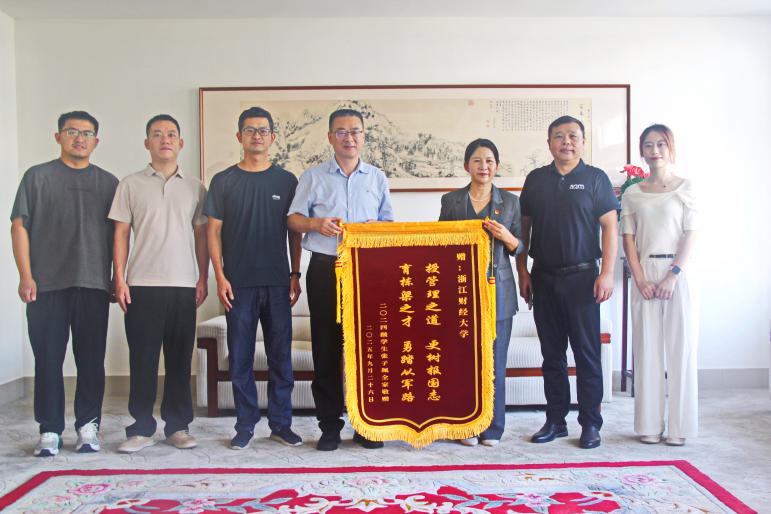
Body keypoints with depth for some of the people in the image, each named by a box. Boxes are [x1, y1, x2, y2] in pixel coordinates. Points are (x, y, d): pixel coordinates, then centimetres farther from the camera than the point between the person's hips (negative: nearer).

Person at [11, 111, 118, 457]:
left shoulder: (108, 182, 13)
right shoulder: (38, 176, 8)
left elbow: (118, 233, 13)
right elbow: (19, 226, 3)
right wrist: (26, 276, -6)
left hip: (94, 285, 1)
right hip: (47, 285, -1)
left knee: (92, 360, 4)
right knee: (48, 359, 3)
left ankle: (88, 427, 15)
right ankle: (50, 431, 13)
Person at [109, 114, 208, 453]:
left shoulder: (194, 187, 11)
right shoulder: (131, 184, 7)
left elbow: (201, 235, 11)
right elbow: (121, 234, 4)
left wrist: (203, 278, 3)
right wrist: (120, 279, -3)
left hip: (184, 285, 1)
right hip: (142, 285, -1)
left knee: (179, 360, 6)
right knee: (142, 358, 2)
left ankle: (177, 426, 16)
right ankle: (141, 429, 12)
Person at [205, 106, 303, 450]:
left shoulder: (286, 180, 8)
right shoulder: (224, 181, 6)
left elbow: (294, 231, 9)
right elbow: (214, 231, 5)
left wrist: (295, 275, 2)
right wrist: (220, 276, -4)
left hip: (277, 282, 1)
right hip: (238, 283, 0)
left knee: (281, 356, 4)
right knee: (240, 357, 5)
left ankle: (281, 424, 16)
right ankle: (245, 425, 16)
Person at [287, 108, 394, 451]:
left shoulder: (377, 178, 14)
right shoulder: (313, 177, 9)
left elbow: (389, 222, 17)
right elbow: (293, 219, 9)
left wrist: (377, 227, -7)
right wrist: (315, 224, -13)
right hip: (325, 269, -1)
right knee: (326, 346, 1)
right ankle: (329, 425, 11)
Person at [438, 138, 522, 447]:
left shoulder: (510, 201, 9)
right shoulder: (451, 201, 8)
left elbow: (520, 247, 11)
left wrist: (507, 238, -9)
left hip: (498, 289, 1)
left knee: (495, 359, 2)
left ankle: (492, 428, 14)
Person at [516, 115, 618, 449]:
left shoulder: (595, 178, 2)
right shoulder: (536, 179, 10)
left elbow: (610, 227, -2)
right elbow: (524, 227, 12)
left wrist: (607, 274, -11)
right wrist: (522, 273, 6)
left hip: (582, 277, -3)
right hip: (543, 278, 3)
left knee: (587, 353, 1)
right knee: (552, 353, 9)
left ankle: (590, 423, 12)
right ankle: (555, 421, 19)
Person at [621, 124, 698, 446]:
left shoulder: (685, 188, 4)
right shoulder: (632, 193, 9)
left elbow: (690, 235, -3)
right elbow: (628, 238, 4)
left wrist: (673, 275, -13)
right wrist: (640, 279, -7)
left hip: (677, 274, -1)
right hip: (645, 275, 2)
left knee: (680, 346, 0)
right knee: (647, 348, 3)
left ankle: (679, 425, 10)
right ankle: (649, 424, 10)